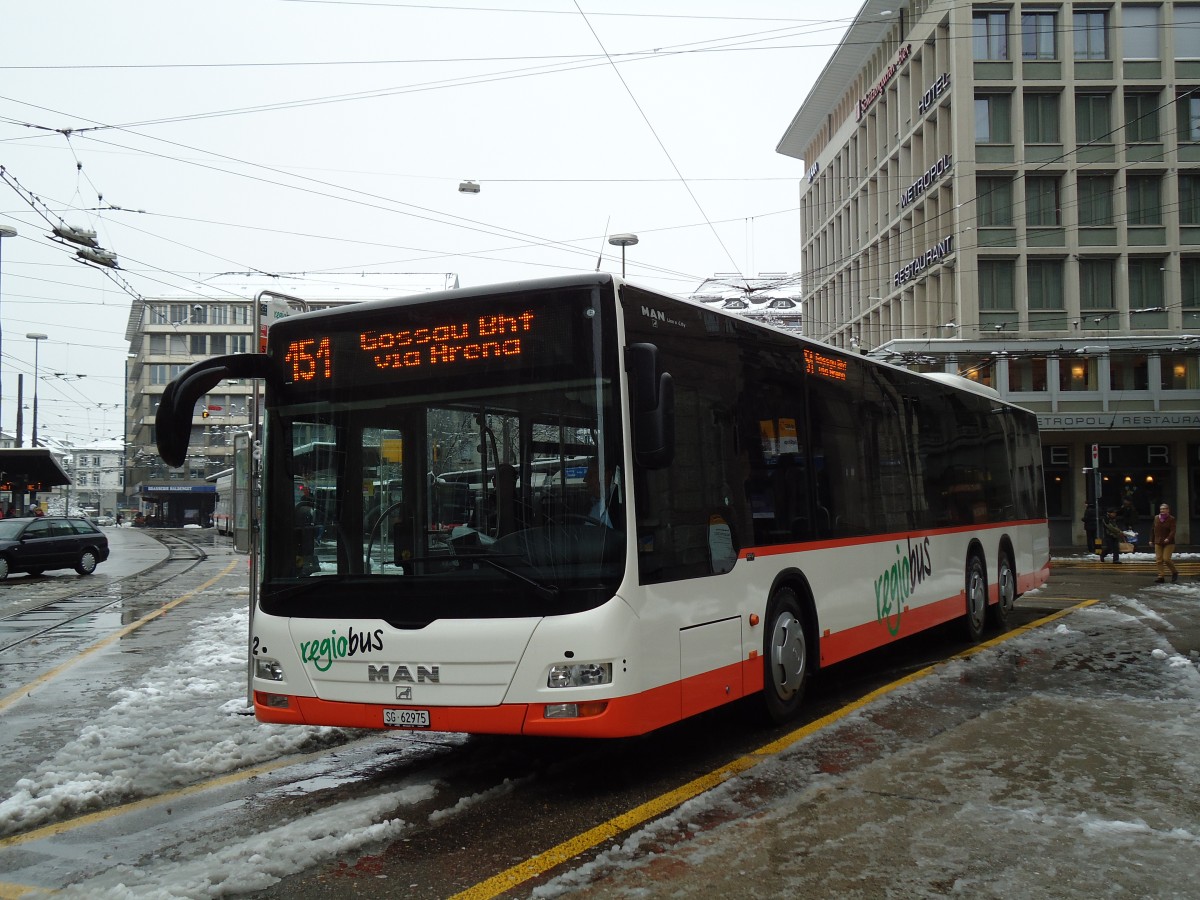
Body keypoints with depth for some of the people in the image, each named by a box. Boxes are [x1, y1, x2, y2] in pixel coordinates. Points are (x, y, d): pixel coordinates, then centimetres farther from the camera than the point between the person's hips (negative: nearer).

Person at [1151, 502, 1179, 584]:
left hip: (1169, 543, -5)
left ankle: (1175, 572, 12)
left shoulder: (1171, 519, -5)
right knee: (1159, 560, -2)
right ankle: (1161, 576, 2)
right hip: (1158, 543, 5)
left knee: (1166, 559, -12)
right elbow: (1153, 529, 14)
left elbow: (1173, 530, -14)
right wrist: (1151, 540, 13)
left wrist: (1168, 538, -29)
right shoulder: (1156, 518, 8)